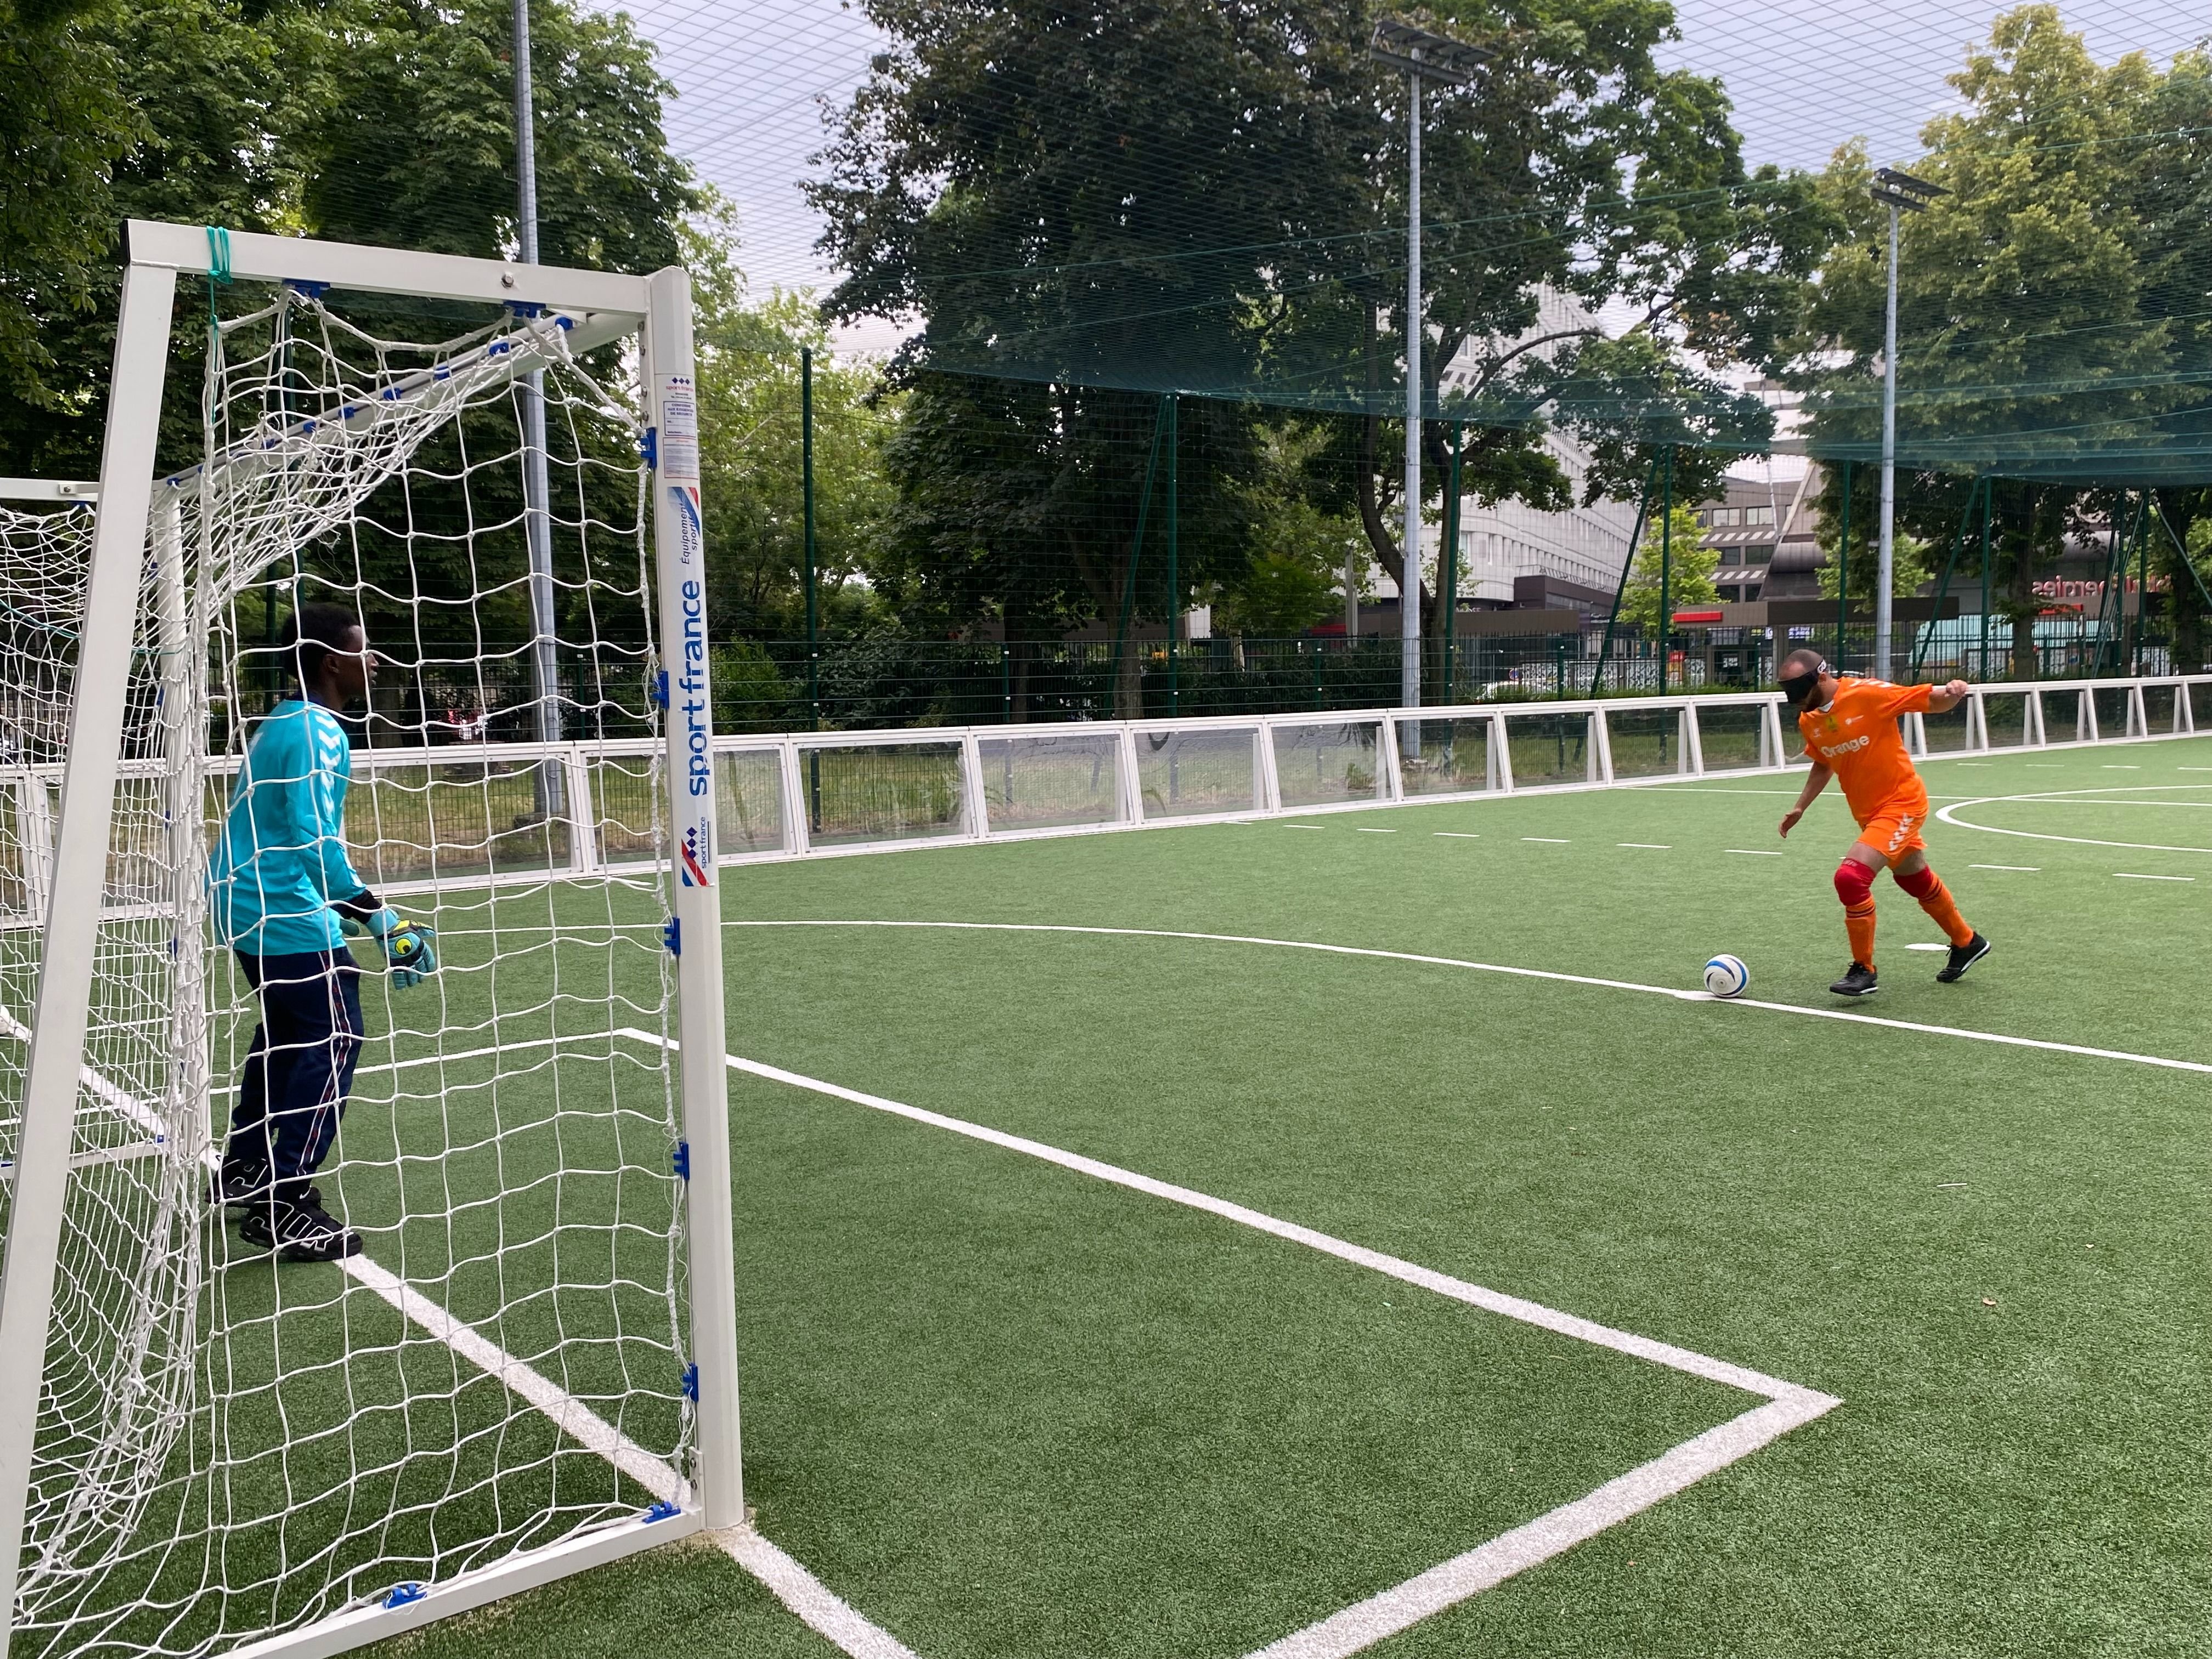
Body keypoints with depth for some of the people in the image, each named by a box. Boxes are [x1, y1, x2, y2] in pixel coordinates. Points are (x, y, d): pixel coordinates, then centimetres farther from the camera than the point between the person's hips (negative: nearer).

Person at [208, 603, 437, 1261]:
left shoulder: (282, 722, 14)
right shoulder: (319, 732, -18)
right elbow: (315, 839, -27)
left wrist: (346, 908, 25)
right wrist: (374, 915, -27)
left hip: (246, 901, 11)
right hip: (288, 912, -11)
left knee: (285, 1031, 22)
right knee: (334, 1042, -9)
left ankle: (245, 1169, 34)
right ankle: (283, 1207, -9)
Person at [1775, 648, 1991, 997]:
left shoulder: (1868, 693, -22)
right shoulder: (1808, 720, 0)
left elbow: (1932, 702, -16)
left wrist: (1951, 692, -37)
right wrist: (1800, 807, 11)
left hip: (1901, 803, -8)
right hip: (1868, 812, 8)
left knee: (1851, 877, -22)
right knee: (1916, 880, 25)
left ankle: (1863, 971, -6)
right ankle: (1966, 943, 50)